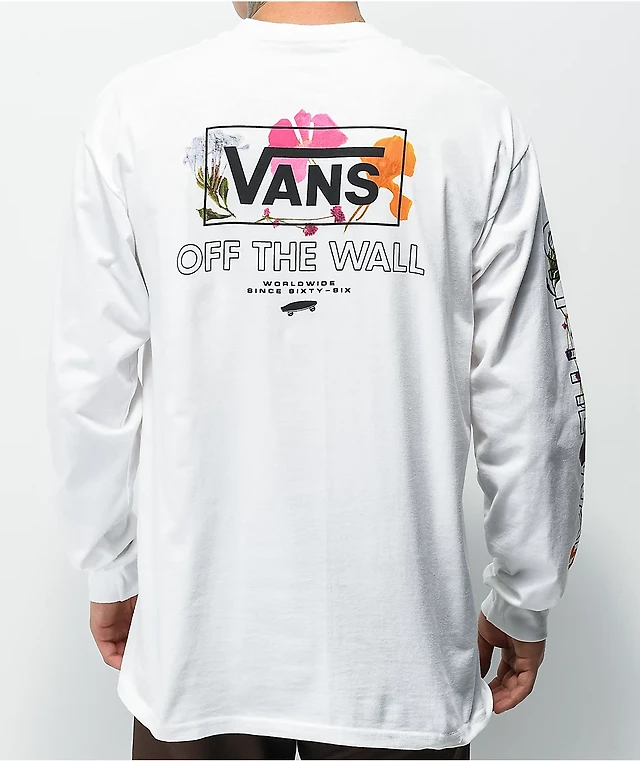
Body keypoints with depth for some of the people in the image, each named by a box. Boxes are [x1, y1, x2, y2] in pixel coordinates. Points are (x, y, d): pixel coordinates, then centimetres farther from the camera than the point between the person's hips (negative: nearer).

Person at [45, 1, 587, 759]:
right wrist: (523, 600, 8)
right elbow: (527, 398, -6)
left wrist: (111, 572, 10)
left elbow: (91, 383, -5)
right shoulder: (477, 119, -8)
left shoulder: (135, 108, -8)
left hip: (198, 631, 0)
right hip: (401, 642, 1)